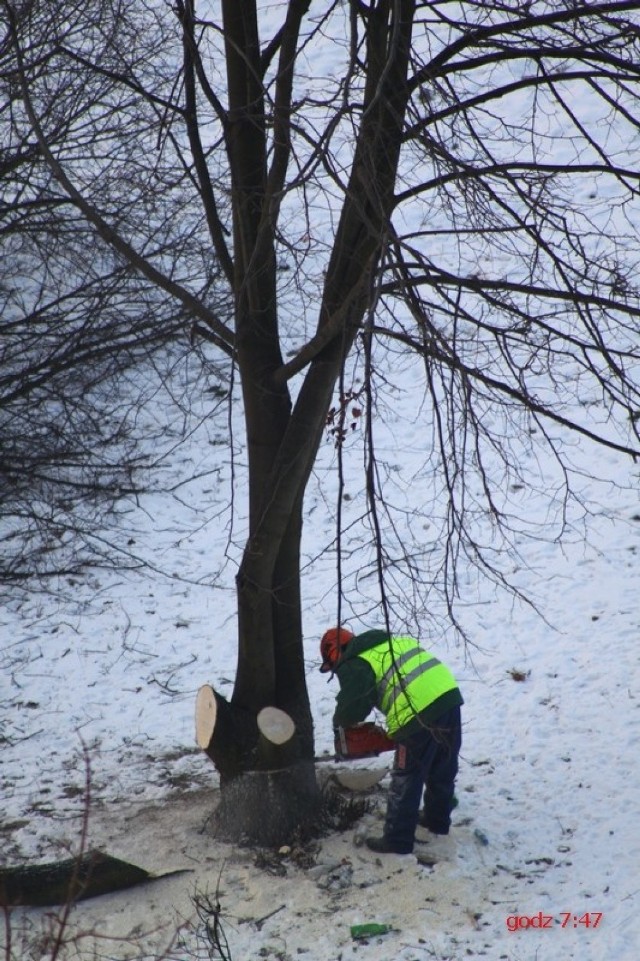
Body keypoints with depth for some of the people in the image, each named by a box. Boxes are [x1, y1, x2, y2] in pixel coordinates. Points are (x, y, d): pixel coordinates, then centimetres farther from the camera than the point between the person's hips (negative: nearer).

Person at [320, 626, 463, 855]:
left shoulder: (353, 665, 2)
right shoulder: (389, 642, 27)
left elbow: (352, 705, -7)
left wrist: (340, 722, 16)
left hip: (420, 714, -8)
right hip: (449, 693, 8)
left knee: (406, 780, 6)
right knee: (443, 769, 25)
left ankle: (397, 840, 14)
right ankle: (438, 819, 43)